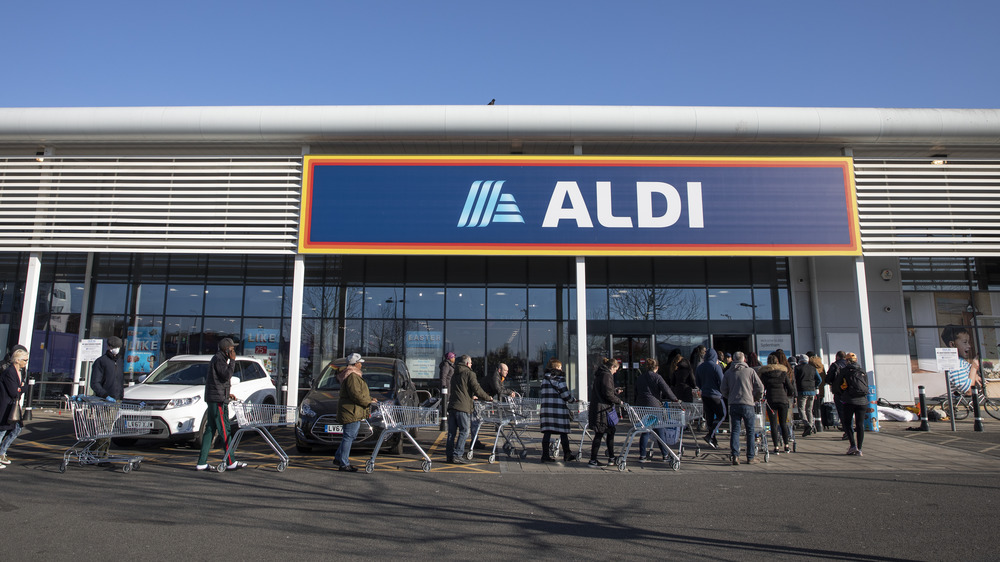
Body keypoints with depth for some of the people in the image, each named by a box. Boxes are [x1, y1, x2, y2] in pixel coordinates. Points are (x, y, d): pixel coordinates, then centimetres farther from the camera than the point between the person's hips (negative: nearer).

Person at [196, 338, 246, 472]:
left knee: (210, 430, 9)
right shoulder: (219, 359, -11)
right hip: (218, 400, -10)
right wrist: (232, 361, -14)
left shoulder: (218, 359, 21)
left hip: (213, 400, 10)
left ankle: (202, 463, 10)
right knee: (224, 430, -8)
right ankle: (230, 462, -6)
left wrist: (227, 395, 20)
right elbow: (226, 376, -21)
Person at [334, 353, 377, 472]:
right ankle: (344, 464, -3)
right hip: (351, 412, -11)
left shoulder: (354, 375, 21)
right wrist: (368, 401, -13)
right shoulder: (352, 376, -15)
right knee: (349, 437, -7)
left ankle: (338, 458, 25)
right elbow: (355, 394, -22)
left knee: (351, 437, 17)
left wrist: (369, 399, 17)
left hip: (355, 412, 11)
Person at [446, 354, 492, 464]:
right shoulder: (469, 374, -3)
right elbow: (477, 389, -9)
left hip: (452, 406, 7)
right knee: (464, 432, -2)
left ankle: (449, 455, 12)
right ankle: (456, 456, -6)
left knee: (452, 432, 10)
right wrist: (488, 398, 7)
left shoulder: (455, 375, 21)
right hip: (463, 407, -7)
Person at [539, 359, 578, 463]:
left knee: (547, 432, 5)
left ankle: (545, 455, 3)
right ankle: (567, 455, 13)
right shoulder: (559, 378, -7)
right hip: (558, 409, -6)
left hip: (545, 407, 6)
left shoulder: (545, 378, 13)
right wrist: (573, 399, 9)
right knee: (563, 432, 5)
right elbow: (565, 394, -9)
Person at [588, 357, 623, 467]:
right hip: (602, 410, -10)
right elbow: (608, 394, -19)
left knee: (610, 432, 17)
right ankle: (593, 460, 0)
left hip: (596, 408, 10)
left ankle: (611, 458, 24)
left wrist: (615, 391, 27)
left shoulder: (600, 374, 17)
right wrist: (618, 401, -5)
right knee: (599, 434, -4)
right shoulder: (606, 375, -14)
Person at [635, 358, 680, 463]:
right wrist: (675, 399, 7)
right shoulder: (657, 377, -3)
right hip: (654, 406, -5)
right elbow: (667, 391, -7)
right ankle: (665, 455, 10)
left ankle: (642, 456, 5)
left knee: (644, 432, 9)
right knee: (661, 431, 6)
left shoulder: (639, 378, 14)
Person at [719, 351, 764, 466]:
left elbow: (723, 389, 8)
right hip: (747, 404, -2)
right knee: (750, 431, 7)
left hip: (733, 404, 2)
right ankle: (751, 457, 11)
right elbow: (760, 387, -1)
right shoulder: (750, 371, 1)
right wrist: (756, 398, 16)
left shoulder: (728, 372, 8)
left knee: (735, 430, 5)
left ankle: (735, 456, -3)